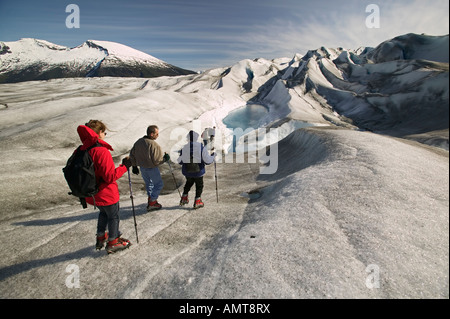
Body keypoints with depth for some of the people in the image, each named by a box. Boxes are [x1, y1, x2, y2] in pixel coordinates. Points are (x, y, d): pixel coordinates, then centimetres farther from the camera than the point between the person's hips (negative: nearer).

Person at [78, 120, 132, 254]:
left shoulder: (82, 150, -2)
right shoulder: (102, 151, -27)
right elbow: (110, 177, -27)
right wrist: (124, 166, -18)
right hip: (106, 194, -8)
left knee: (104, 213, 31)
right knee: (113, 216, 15)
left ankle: (101, 238, 42)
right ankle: (113, 243, 29)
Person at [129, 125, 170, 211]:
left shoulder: (138, 142, -1)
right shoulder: (154, 145, -26)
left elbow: (132, 155, 7)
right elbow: (157, 161, -26)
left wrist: (134, 166, 17)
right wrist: (165, 158, -8)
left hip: (142, 168, 7)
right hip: (152, 168, -7)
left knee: (148, 183, 24)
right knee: (159, 184, 10)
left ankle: (151, 200, 35)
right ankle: (151, 203, 12)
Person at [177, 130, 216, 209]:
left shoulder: (184, 148, -10)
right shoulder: (202, 148, -17)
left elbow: (180, 161, 1)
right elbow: (207, 161, -15)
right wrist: (213, 156, 4)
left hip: (187, 171, 3)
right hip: (198, 172, -3)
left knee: (189, 183, 28)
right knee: (199, 185, 17)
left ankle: (184, 198, 34)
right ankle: (197, 202, 20)